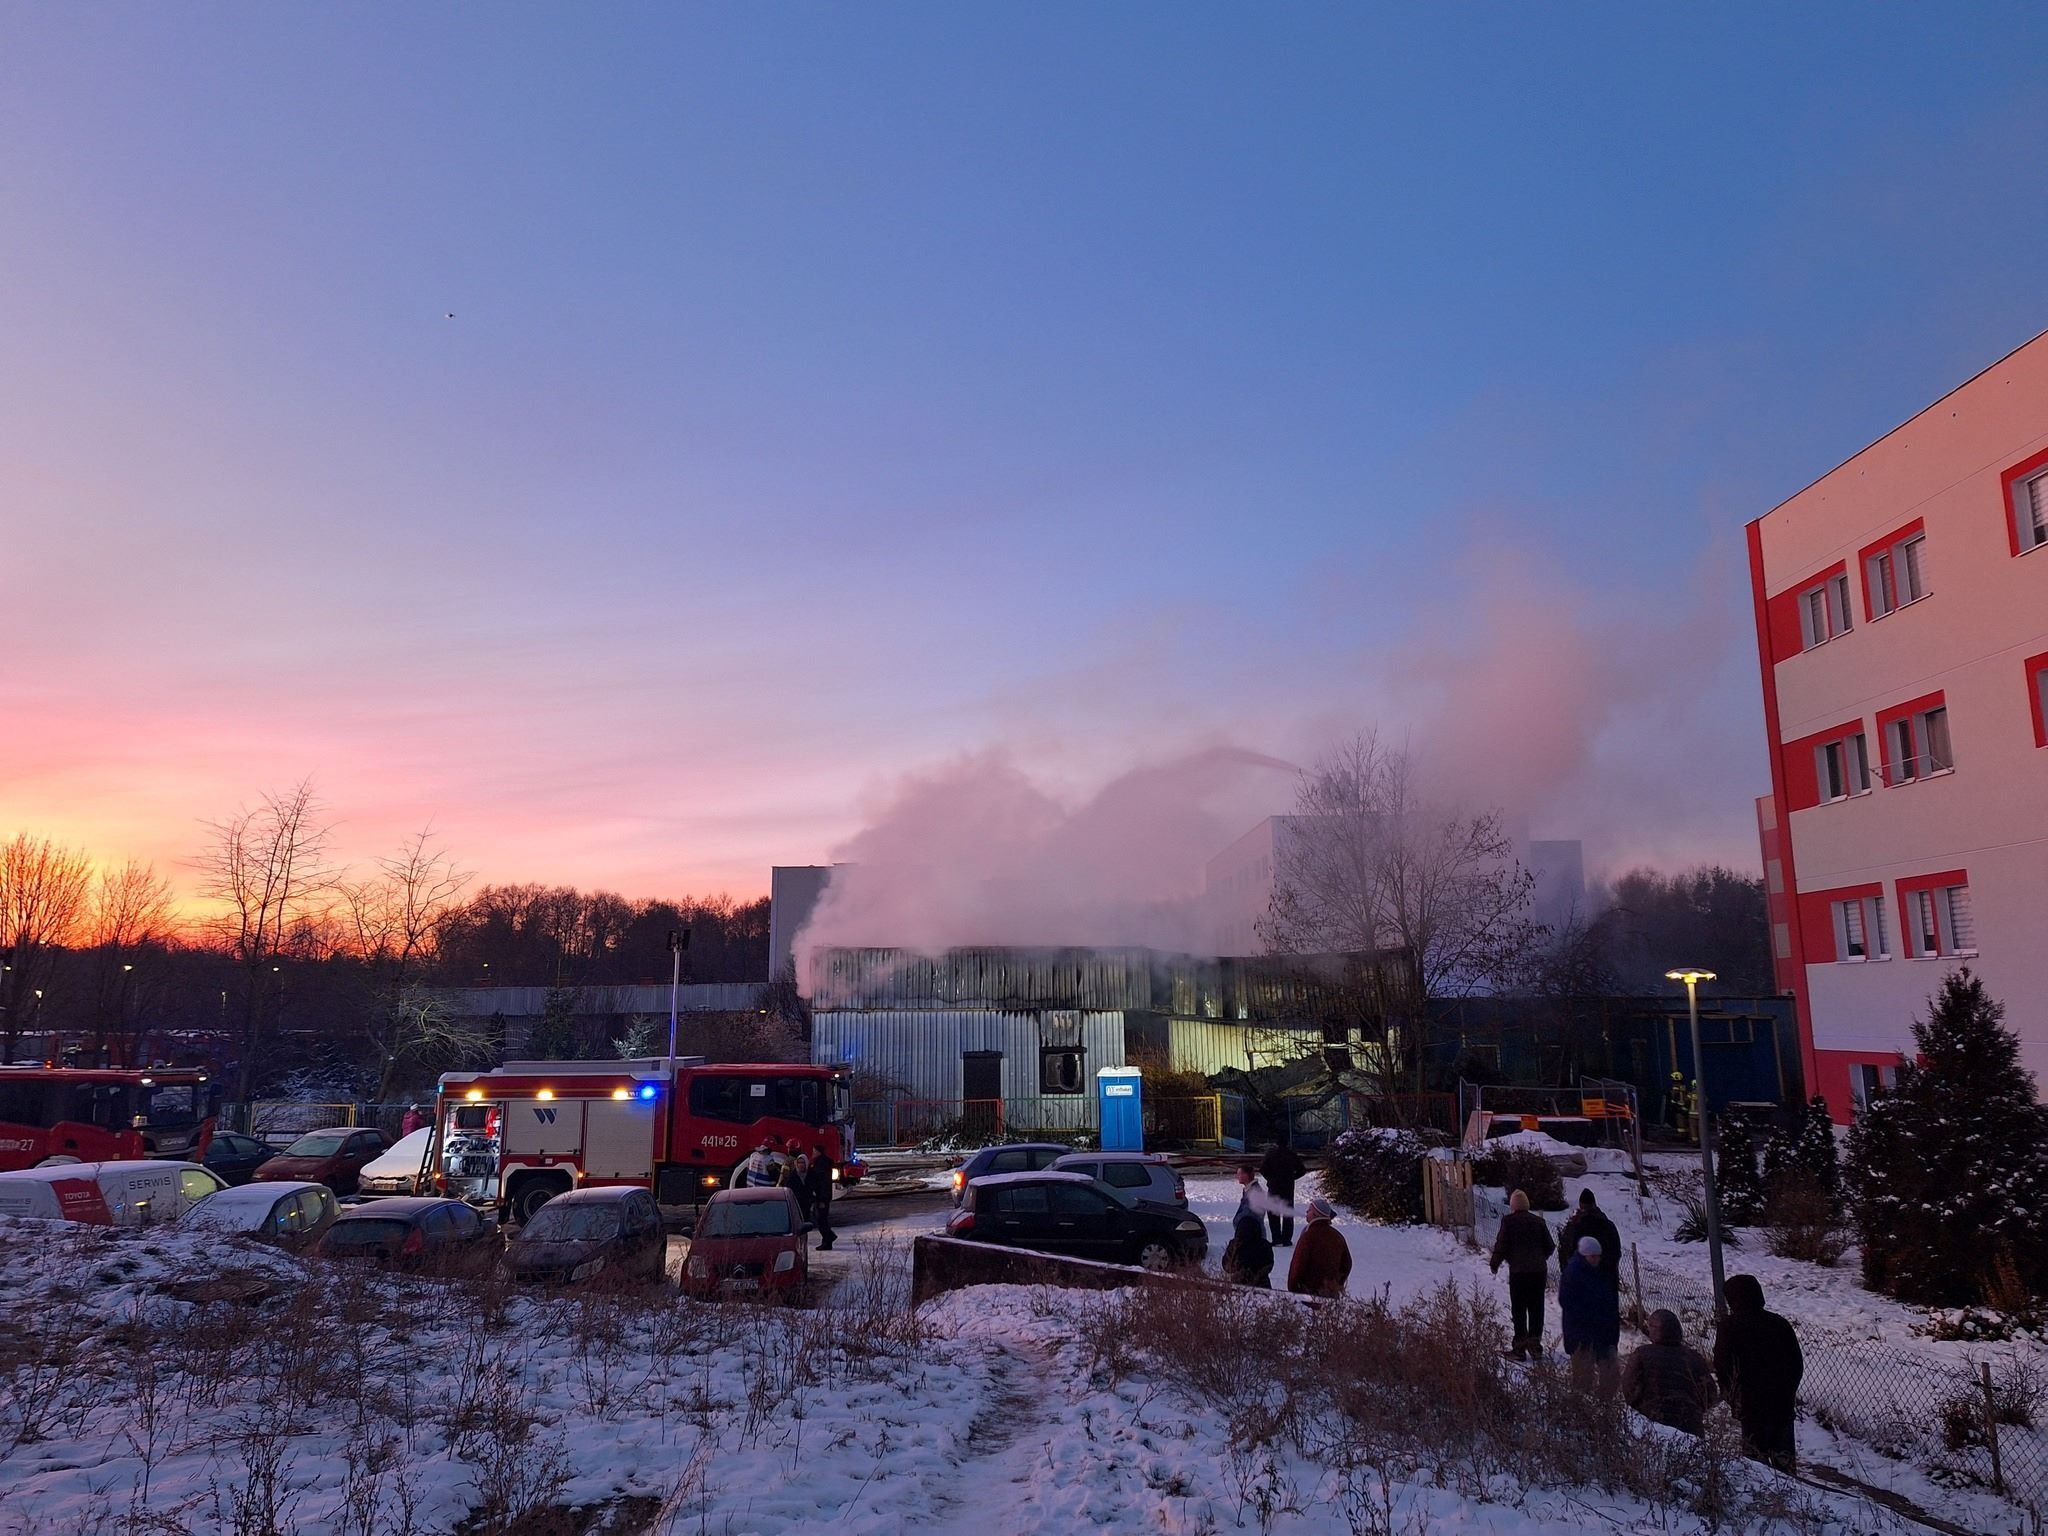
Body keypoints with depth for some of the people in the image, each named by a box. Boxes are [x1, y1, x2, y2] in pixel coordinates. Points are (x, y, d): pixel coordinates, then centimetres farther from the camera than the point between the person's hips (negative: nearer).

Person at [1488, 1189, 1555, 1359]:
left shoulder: (1508, 1221, -7)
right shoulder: (1539, 1221, 5)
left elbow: (1501, 1246, -8)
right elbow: (1550, 1246, 10)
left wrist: (1494, 1264, 8)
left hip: (1518, 1271, -4)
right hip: (1539, 1270, 4)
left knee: (1518, 1309, 3)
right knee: (1536, 1308, 11)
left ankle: (1520, 1347, 4)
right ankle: (1535, 1344, 13)